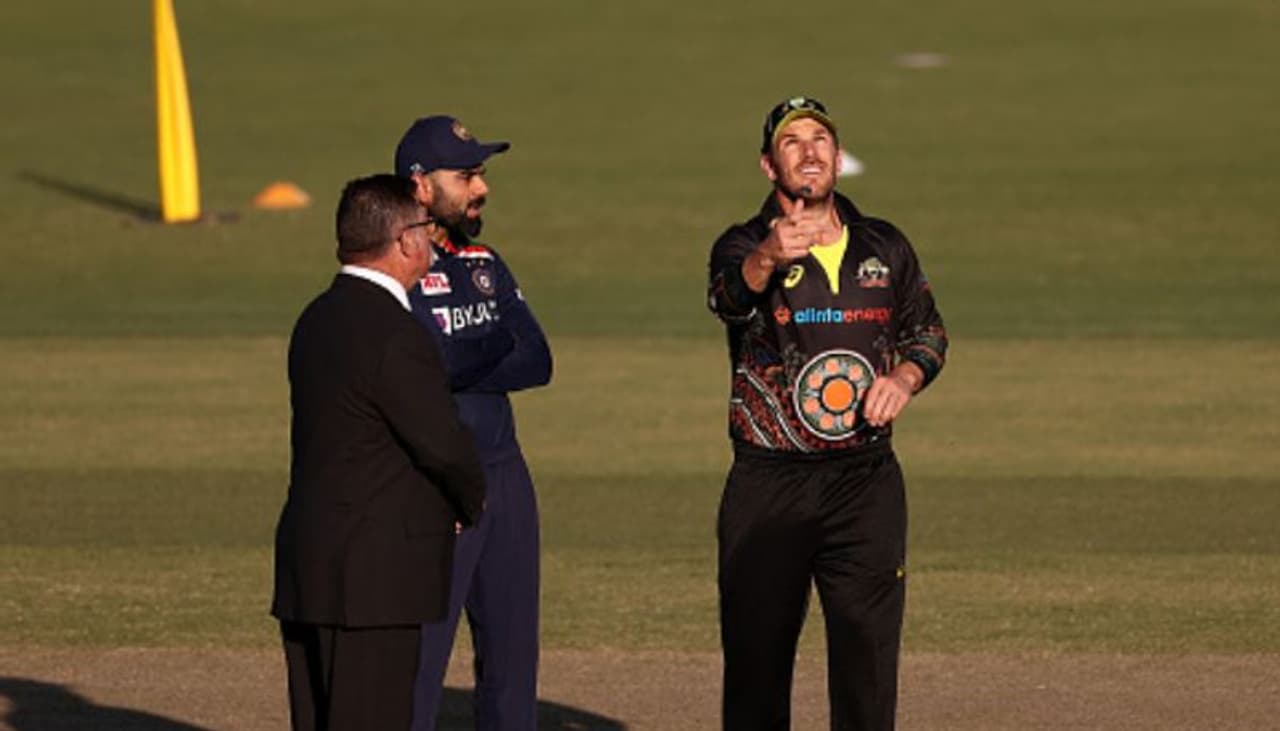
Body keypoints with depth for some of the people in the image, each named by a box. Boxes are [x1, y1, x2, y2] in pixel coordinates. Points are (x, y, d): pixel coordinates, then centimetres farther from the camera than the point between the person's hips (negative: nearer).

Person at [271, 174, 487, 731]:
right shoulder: (393, 334, -17)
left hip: (308, 569, 9)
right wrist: (472, 503, 6)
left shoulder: (317, 319, 12)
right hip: (371, 580, -9)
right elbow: (443, 443, -16)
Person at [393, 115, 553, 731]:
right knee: (418, 656, -7)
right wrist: (494, 347, -7)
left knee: (512, 649, 12)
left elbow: (535, 362, 4)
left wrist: (457, 369, -11)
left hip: (505, 473, 8)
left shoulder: (483, 261, 14)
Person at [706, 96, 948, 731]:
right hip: (768, 487, -2)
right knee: (756, 660, 1)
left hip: (867, 484, 2)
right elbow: (729, 297, -26)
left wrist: (905, 378, 0)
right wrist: (766, 260, -49)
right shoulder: (743, 248, -3)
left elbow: (927, 331, 22)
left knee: (868, 658, 1)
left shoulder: (885, 248, 10)